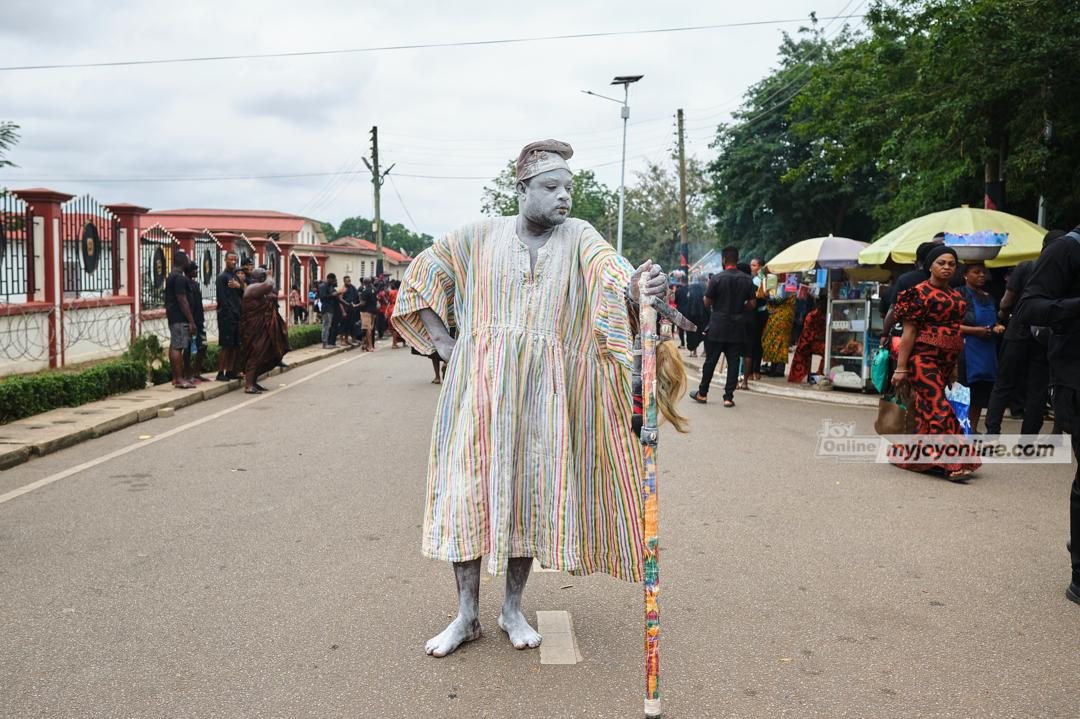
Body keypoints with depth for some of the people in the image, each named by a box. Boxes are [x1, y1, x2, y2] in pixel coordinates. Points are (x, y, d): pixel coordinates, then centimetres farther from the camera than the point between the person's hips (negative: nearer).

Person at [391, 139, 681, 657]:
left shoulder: (578, 237, 2)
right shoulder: (479, 236, 3)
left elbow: (609, 274, -18)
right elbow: (420, 277, 12)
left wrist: (635, 288, -42)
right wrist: (443, 343, 3)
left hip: (542, 388, 0)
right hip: (478, 384, 0)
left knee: (531, 493, 5)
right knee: (468, 490, 0)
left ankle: (513, 609, 23)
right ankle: (467, 615, 14)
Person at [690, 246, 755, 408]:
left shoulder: (717, 278, -9)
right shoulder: (747, 280, 0)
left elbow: (707, 302, -5)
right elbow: (751, 304, 2)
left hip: (717, 327, -2)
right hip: (738, 328, 2)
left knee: (711, 360, 7)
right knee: (733, 362, 5)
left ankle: (702, 393, 17)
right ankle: (728, 397, 4)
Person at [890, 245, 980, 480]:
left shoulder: (956, 296, 16)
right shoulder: (919, 292, -6)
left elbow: (955, 330, 21)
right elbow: (909, 332, -11)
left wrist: (954, 366, 20)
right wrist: (901, 368, -15)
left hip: (945, 361, 7)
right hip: (923, 358, -7)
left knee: (925, 410, 9)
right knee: (939, 407, -13)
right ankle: (953, 463, -14)